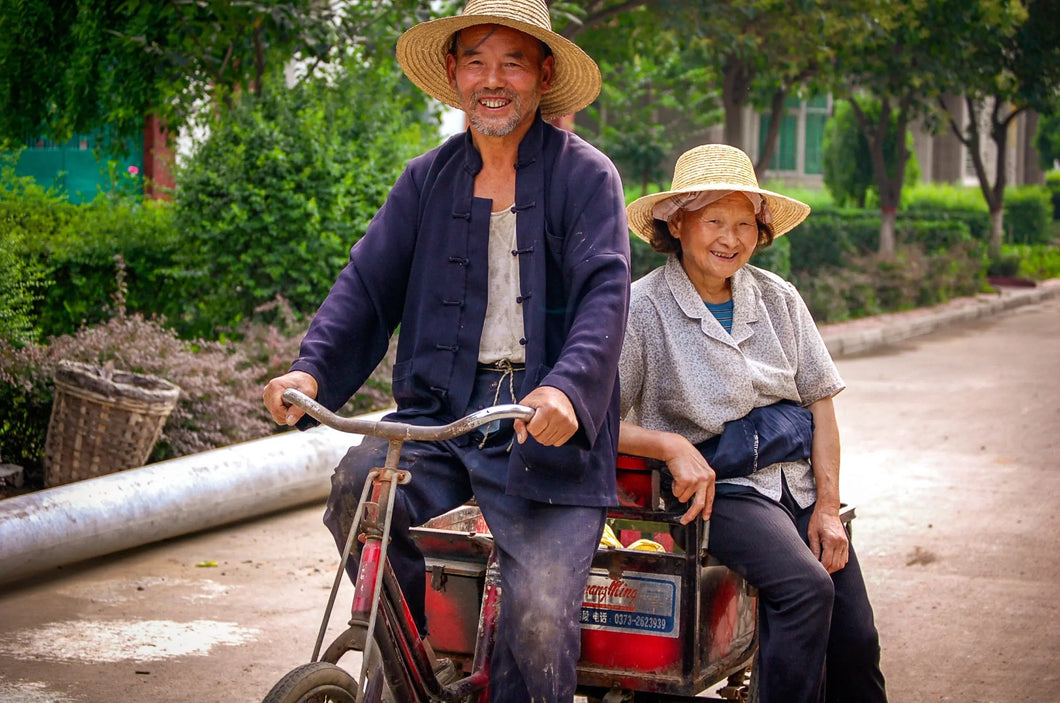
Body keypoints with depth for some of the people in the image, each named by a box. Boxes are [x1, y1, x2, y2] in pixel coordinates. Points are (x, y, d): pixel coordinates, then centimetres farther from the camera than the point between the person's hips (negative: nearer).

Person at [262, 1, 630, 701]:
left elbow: (605, 294, -11)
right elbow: (368, 282, 9)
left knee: (541, 616, -18)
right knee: (357, 486, -24)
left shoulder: (587, 176, 2)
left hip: (544, 428, -3)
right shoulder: (427, 179, 15)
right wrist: (311, 369, -10)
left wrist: (566, 387, -30)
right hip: (439, 414, 4)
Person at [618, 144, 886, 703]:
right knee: (806, 588, -30)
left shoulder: (777, 298, 11)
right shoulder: (643, 307, -3)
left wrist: (828, 508, 2)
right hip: (717, 487, -5)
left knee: (855, 641, -6)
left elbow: (820, 403, 11)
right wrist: (671, 446, -21)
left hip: (798, 481, 5)